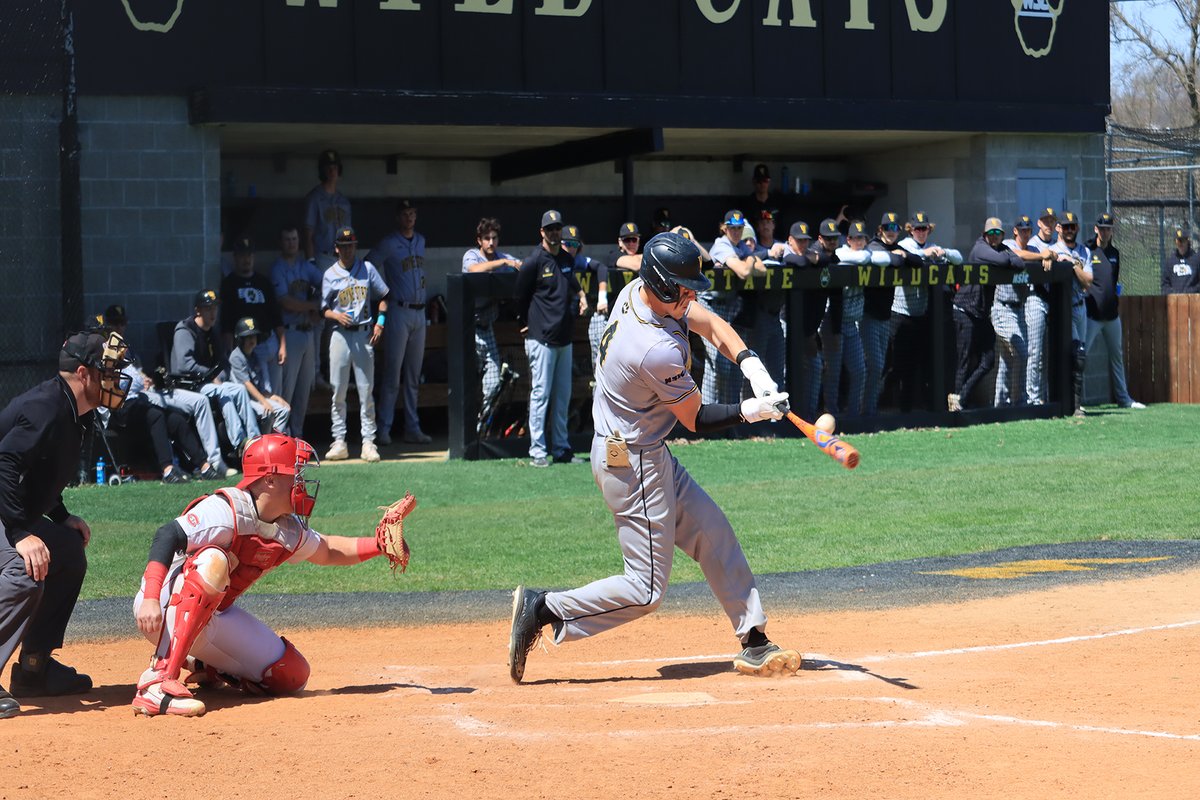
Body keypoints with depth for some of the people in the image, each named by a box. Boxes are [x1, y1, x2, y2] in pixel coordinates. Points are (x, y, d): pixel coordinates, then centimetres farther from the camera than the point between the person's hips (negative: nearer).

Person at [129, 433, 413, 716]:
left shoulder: (290, 532, 3)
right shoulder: (227, 510, -23)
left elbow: (327, 551, 22)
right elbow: (168, 536, -33)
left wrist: (380, 545, 7)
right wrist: (150, 599, -46)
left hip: (213, 618, 8)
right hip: (161, 609, -8)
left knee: (291, 677, -1)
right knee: (212, 561, -39)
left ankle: (208, 667, 23)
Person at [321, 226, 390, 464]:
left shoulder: (367, 269, 7)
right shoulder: (330, 275, 5)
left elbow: (383, 297, 13)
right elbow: (324, 309, 6)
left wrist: (380, 321, 0)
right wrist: (336, 315, -15)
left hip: (364, 335, 0)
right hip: (340, 335, 0)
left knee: (366, 390, 0)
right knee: (338, 391, -1)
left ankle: (368, 442, 1)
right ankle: (339, 442, 3)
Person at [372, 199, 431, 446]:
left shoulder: (420, 241, 15)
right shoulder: (388, 244, -6)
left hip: (419, 312, 7)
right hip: (398, 312, -7)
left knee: (414, 376, 9)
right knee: (393, 373, -8)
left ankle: (412, 429, 12)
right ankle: (384, 428, -6)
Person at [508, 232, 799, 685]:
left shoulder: (636, 291, -4)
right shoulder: (659, 351, -30)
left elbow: (712, 325, 3)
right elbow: (696, 421, -15)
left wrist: (753, 368, -11)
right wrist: (751, 411, -20)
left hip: (650, 455, 10)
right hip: (632, 466, -10)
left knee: (714, 533, 13)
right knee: (645, 591, -3)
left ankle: (753, 642, 19)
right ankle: (543, 610, 1)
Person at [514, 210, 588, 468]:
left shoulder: (568, 260, 12)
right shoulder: (533, 262, -9)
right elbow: (521, 297, -3)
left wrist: (581, 297, 6)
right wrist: (531, 325, 2)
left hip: (564, 338, 7)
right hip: (542, 339, -7)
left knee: (562, 395, 11)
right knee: (541, 393, -7)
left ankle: (561, 449, 18)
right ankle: (537, 452, -4)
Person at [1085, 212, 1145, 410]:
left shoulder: (1115, 253, 14)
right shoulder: (1087, 251, -5)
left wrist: (1118, 303, 14)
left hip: (1112, 314, 6)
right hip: (1092, 314, -6)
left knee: (1117, 356, 12)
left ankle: (1123, 398, 20)